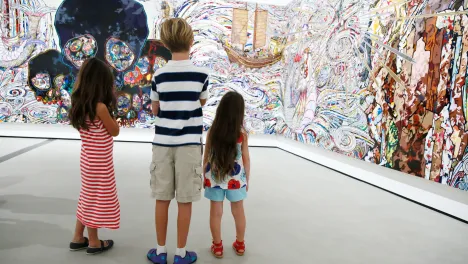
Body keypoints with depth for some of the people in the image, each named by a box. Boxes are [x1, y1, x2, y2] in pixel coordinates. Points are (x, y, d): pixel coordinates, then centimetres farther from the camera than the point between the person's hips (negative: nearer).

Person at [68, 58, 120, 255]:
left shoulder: (81, 105, 2)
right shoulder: (100, 107, -21)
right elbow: (115, 131, -12)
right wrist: (109, 109, -8)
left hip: (89, 159, 8)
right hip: (99, 162, -8)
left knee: (88, 197, 20)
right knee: (97, 199, 6)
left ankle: (78, 238, 31)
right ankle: (94, 243, 21)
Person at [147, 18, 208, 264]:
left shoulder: (159, 75, -2)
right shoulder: (201, 74, -5)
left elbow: (155, 109, 8)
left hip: (163, 142, 2)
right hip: (189, 143, -1)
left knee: (162, 199, 10)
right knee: (185, 201, 6)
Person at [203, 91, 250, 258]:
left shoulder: (212, 131, -9)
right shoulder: (242, 133, -11)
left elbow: (206, 157, -2)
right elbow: (246, 159, -5)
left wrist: (204, 177, 10)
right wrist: (247, 179, 8)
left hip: (214, 177, 0)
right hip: (236, 179, 0)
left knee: (216, 212, 11)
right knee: (238, 211, 16)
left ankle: (217, 246, 22)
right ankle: (240, 244, 31)